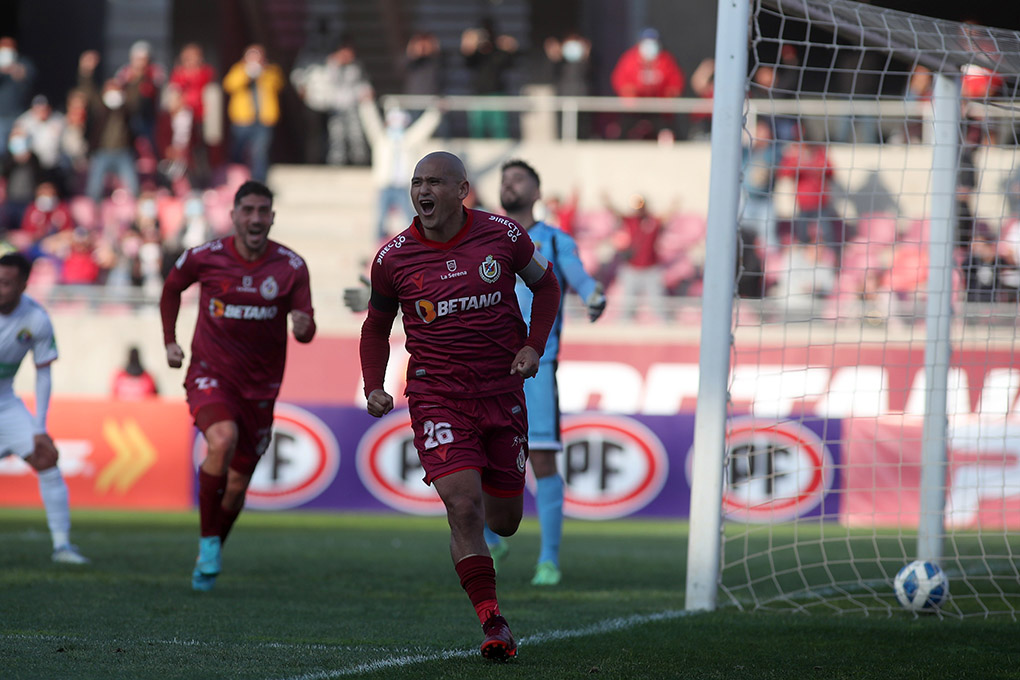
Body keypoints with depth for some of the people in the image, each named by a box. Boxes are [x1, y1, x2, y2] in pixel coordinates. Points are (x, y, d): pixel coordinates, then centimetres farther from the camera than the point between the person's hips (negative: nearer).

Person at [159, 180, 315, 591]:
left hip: (259, 387, 2)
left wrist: (303, 326, -27)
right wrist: (169, 340, 8)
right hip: (210, 375, -2)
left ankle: (207, 563, 32)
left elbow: (307, 331, -4)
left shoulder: (291, 267, -5)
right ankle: (208, 541, -16)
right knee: (222, 439, -32)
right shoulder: (205, 258, -7)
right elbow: (172, 288, 14)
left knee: (237, 486, 7)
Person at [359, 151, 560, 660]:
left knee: (504, 520, 10)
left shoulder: (502, 236, -4)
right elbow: (376, 328, 11)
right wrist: (373, 389, -3)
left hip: (501, 390, 2)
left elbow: (544, 284, 14)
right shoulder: (393, 258, -4)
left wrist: (533, 346, -1)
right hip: (436, 395, -2)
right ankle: (492, 625, -13)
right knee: (464, 506, -19)